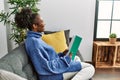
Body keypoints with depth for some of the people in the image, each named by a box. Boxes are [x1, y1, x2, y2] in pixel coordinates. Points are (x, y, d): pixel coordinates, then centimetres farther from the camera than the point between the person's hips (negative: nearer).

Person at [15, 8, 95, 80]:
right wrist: (66, 59, -15)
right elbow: (46, 66, -23)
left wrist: (62, 54, 5)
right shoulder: (33, 42, -22)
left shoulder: (35, 38, 10)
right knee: (90, 68, -8)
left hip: (54, 66, 10)